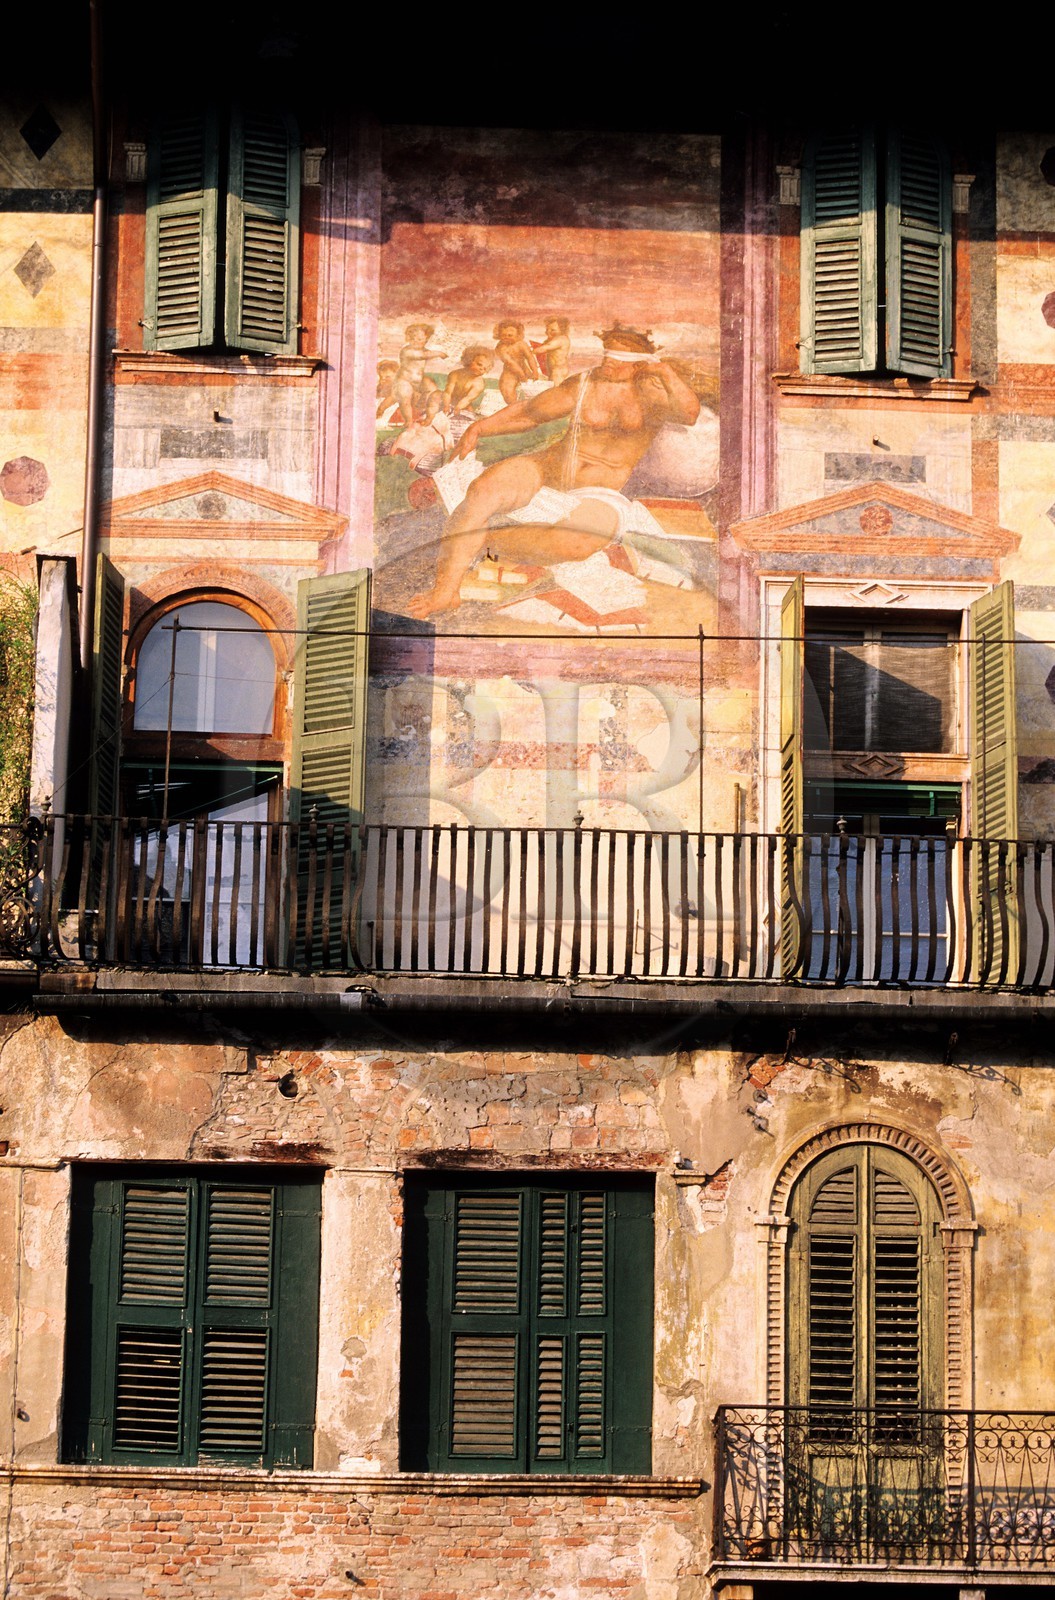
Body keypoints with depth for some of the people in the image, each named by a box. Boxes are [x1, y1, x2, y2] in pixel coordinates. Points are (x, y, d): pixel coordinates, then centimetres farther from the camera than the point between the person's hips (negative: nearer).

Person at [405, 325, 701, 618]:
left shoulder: (652, 392, -3)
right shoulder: (585, 385, 8)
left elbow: (688, 412, -25)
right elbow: (528, 413, 17)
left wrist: (666, 373, -39)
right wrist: (479, 427, 7)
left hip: (596, 492, -3)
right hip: (546, 470, 4)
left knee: (577, 544, -39)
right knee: (483, 489, -26)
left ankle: (482, 537, -22)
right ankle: (445, 591, -29)